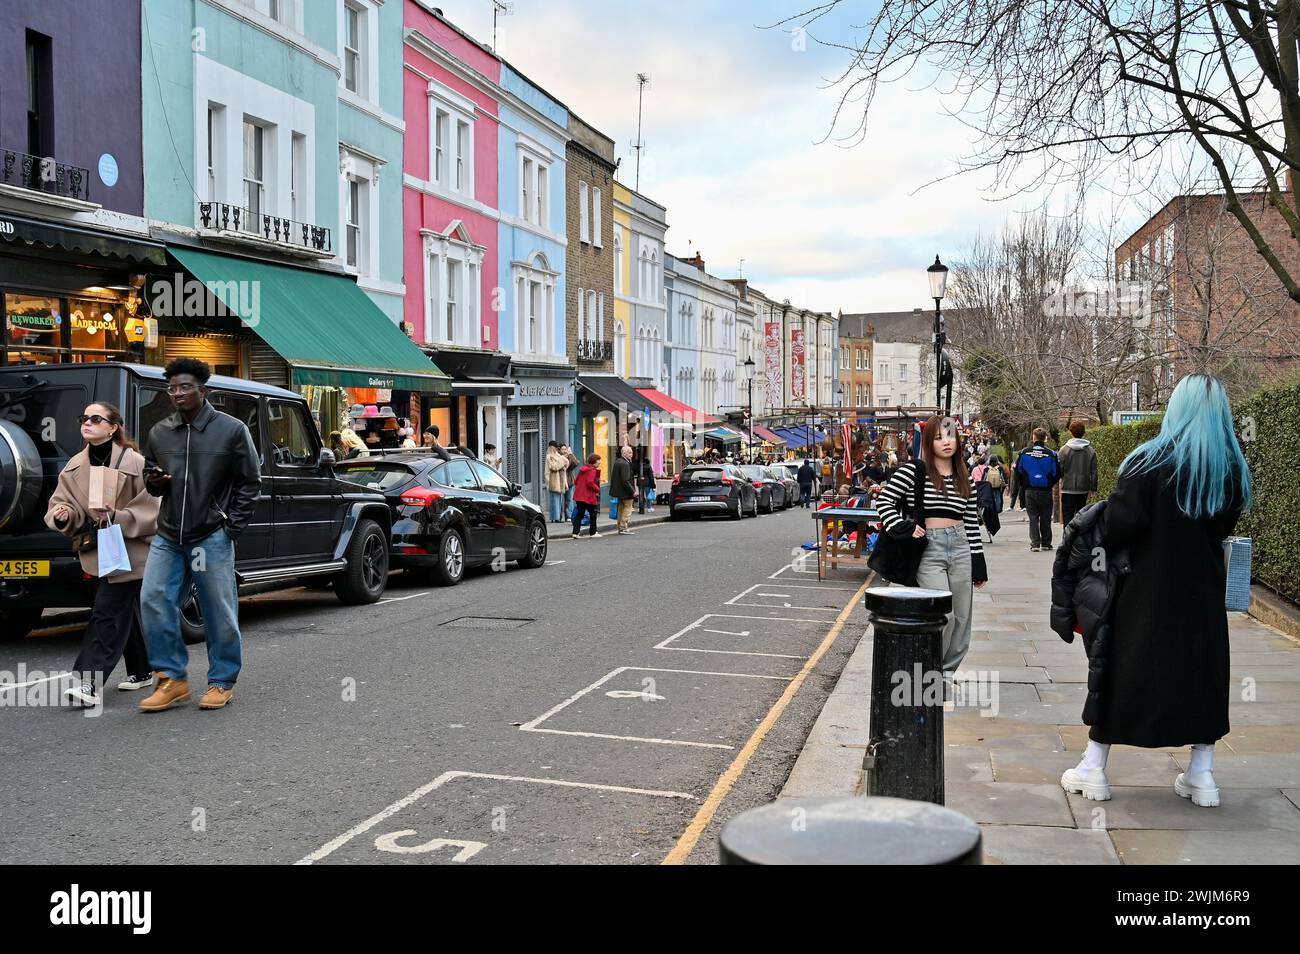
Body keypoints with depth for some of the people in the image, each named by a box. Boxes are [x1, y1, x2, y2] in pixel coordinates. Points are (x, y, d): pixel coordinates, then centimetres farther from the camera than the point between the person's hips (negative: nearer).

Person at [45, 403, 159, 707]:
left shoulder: (134, 463, -12)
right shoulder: (75, 467, 7)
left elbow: (150, 510, -12)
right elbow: (61, 502, 4)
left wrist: (117, 517, -24)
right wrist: (63, 515, -18)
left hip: (128, 551, -6)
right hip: (98, 552, 6)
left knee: (107, 613, -12)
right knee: (125, 613, 16)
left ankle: (90, 683, -15)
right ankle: (142, 671, 29)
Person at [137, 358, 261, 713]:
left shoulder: (231, 430, -2)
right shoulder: (158, 433, 10)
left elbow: (249, 482, 1)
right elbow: (150, 478, 24)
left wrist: (232, 527, -6)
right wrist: (153, 481, -2)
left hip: (212, 537, -4)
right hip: (168, 537, 4)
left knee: (219, 612, 1)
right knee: (153, 600, -3)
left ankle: (222, 682, 15)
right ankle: (173, 679, 9)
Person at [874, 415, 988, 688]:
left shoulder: (964, 478, 12)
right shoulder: (914, 471, -3)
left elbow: (972, 522, 12)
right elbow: (883, 501, -4)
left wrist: (978, 563, 10)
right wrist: (903, 528, -13)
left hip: (960, 548, 5)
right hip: (928, 550, -5)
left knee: (961, 619, 8)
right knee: (943, 615, -12)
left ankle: (946, 672, 23)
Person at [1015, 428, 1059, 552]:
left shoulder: (1024, 453, -5)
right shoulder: (1051, 454, -9)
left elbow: (1018, 471, 2)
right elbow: (1057, 473, -5)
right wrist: (1050, 484, 13)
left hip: (1030, 491, 1)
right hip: (1046, 491, -1)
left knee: (1033, 518, 6)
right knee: (1046, 518, 10)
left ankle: (1035, 544, -1)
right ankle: (1046, 544, 14)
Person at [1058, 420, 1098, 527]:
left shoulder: (1064, 450, -9)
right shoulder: (1091, 450, 0)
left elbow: (1059, 470, -7)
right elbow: (1094, 471, 3)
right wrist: (1093, 488, 10)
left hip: (1068, 489, -3)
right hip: (1083, 489, 3)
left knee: (1067, 515, 1)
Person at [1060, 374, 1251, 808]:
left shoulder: (1149, 462, -14)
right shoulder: (1233, 470, 0)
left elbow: (1120, 524, -18)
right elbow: (1222, 527, 8)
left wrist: (1104, 544, 1)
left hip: (1147, 590, -3)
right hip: (1203, 593, 3)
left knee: (1121, 670, 7)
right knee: (1202, 671, 14)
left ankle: (1093, 768, 14)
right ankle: (1201, 775, 17)